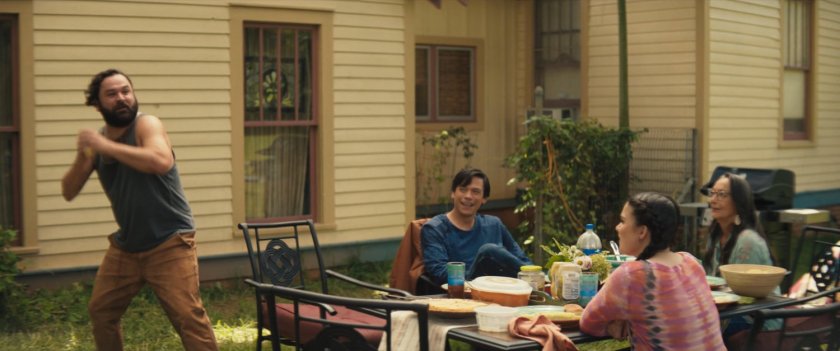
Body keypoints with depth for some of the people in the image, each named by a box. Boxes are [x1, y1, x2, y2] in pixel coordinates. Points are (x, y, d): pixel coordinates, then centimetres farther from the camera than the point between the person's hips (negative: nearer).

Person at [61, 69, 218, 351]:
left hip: (169, 243, -7)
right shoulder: (97, 141, 6)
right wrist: (81, 158, -14)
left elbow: (162, 161, -35)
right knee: (100, 311, 18)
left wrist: (106, 146, -29)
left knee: (187, 314, -16)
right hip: (125, 246, 7)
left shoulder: (146, 124, -13)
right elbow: (68, 193, 6)